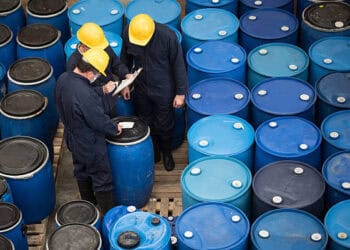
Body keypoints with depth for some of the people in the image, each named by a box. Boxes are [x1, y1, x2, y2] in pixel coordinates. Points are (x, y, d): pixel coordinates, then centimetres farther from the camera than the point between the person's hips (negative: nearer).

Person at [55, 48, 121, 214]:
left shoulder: (63, 79, -12)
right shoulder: (85, 94, -39)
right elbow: (99, 121, -27)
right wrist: (114, 129, -7)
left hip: (72, 137, 9)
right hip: (90, 145, -8)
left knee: (82, 171, 28)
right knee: (102, 178, 11)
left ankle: (88, 202, 49)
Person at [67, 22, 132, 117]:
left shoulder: (105, 48, -14)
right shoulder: (73, 64, -30)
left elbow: (116, 65, 5)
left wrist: (126, 75, -13)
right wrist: (102, 90, -40)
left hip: (111, 102, 5)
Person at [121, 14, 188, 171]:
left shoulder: (168, 36, -29)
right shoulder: (127, 33, -19)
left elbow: (178, 65, -17)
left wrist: (180, 93, -11)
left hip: (164, 90, -3)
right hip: (141, 89, 3)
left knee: (164, 124, 17)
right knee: (146, 123, 21)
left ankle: (167, 152, 44)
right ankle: (153, 150, 46)